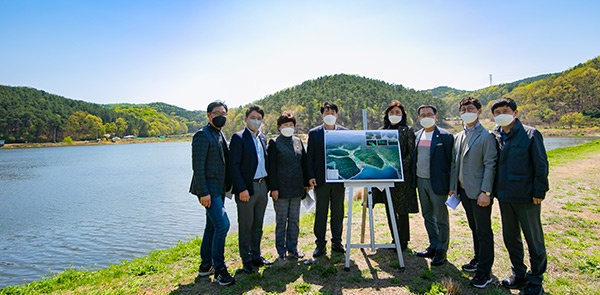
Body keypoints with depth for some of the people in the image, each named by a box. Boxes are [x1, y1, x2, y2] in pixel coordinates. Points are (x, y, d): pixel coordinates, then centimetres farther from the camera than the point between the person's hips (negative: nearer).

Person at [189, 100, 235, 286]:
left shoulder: (220, 135, 15)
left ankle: (206, 266, 27)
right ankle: (219, 269, 0)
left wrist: (226, 186, 12)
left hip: (219, 189, 9)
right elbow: (198, 166, -17)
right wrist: (204, 192, -20)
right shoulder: (202, 135, -12)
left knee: (213, 226, 14)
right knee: (222, 224, -12)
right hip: (208, 189, -9)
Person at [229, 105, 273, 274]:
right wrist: (242, 189, -18)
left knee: (258, 225, 15)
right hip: (247, 187, -6)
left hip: (262, 186, 7)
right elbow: (234, 165, -12)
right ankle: (246, 260, 17)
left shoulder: (262, 138, 14)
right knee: (245, 226, 4)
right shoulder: (238, 138, -7)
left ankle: (256, 256, 28)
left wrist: (269, 184, 10)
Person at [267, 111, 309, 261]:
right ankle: (281, 251, 17)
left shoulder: (298, 142, 11)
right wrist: (274, 188, -12)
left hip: (296, 188, 5)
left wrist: (306, 183, 9)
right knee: (281, 221, 4)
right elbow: (271, 167, -7)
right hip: (281, 188, -5)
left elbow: (304, 163, 13)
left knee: (294, 220, 12)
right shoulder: (274, 143, -4)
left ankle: (292, 248, 25)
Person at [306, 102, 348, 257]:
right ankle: (320, 244, 15)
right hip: (320, 179, -1)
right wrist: (310, 176, -6)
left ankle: (336, 241, 24)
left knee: (338, 211, 10)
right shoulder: (314, 133, 3)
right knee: (321, 211, 5)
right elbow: (309, 156, 2)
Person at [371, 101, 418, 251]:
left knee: (402, 210, 0)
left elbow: (411, 154, -6)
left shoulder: (408, 130, 0)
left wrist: (400, 168, -17)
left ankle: (403, 240, 15)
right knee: (389, 209, 10)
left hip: (402, 176, -4)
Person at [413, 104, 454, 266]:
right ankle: (433, 246, 30)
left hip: (437, 182, -6)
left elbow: (451, 161, -8)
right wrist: (414, 180, 8)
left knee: (441, 218, 4)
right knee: (427, 216, 16)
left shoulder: (445, 136, -8)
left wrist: (451, 185, -11)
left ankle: (441, 251, 17)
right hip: (421, 181, 6)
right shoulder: (417, 135, 9)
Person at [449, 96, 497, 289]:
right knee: (474, 228, 19)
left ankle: (484, 272, 9)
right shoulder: (458, 137, 13)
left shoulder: (486, 136, -9)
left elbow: (490, 165, -13)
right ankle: (478, 260, 33)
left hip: (479, 192, -7)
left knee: (483, 231, 1)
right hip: (464, 190, 7)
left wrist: (486, 192, -18)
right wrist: (453, 187, 12)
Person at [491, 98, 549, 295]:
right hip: (504, 196, 5)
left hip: (526, 197, -4)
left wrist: (539, 192, -11)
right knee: (510, 237, 14)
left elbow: (541, 165, -7)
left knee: (534, 239, 8)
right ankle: (519, 274, 31)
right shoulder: (494, 136, 5)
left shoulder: (531, 134, -6)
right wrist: (494, 190, 7)